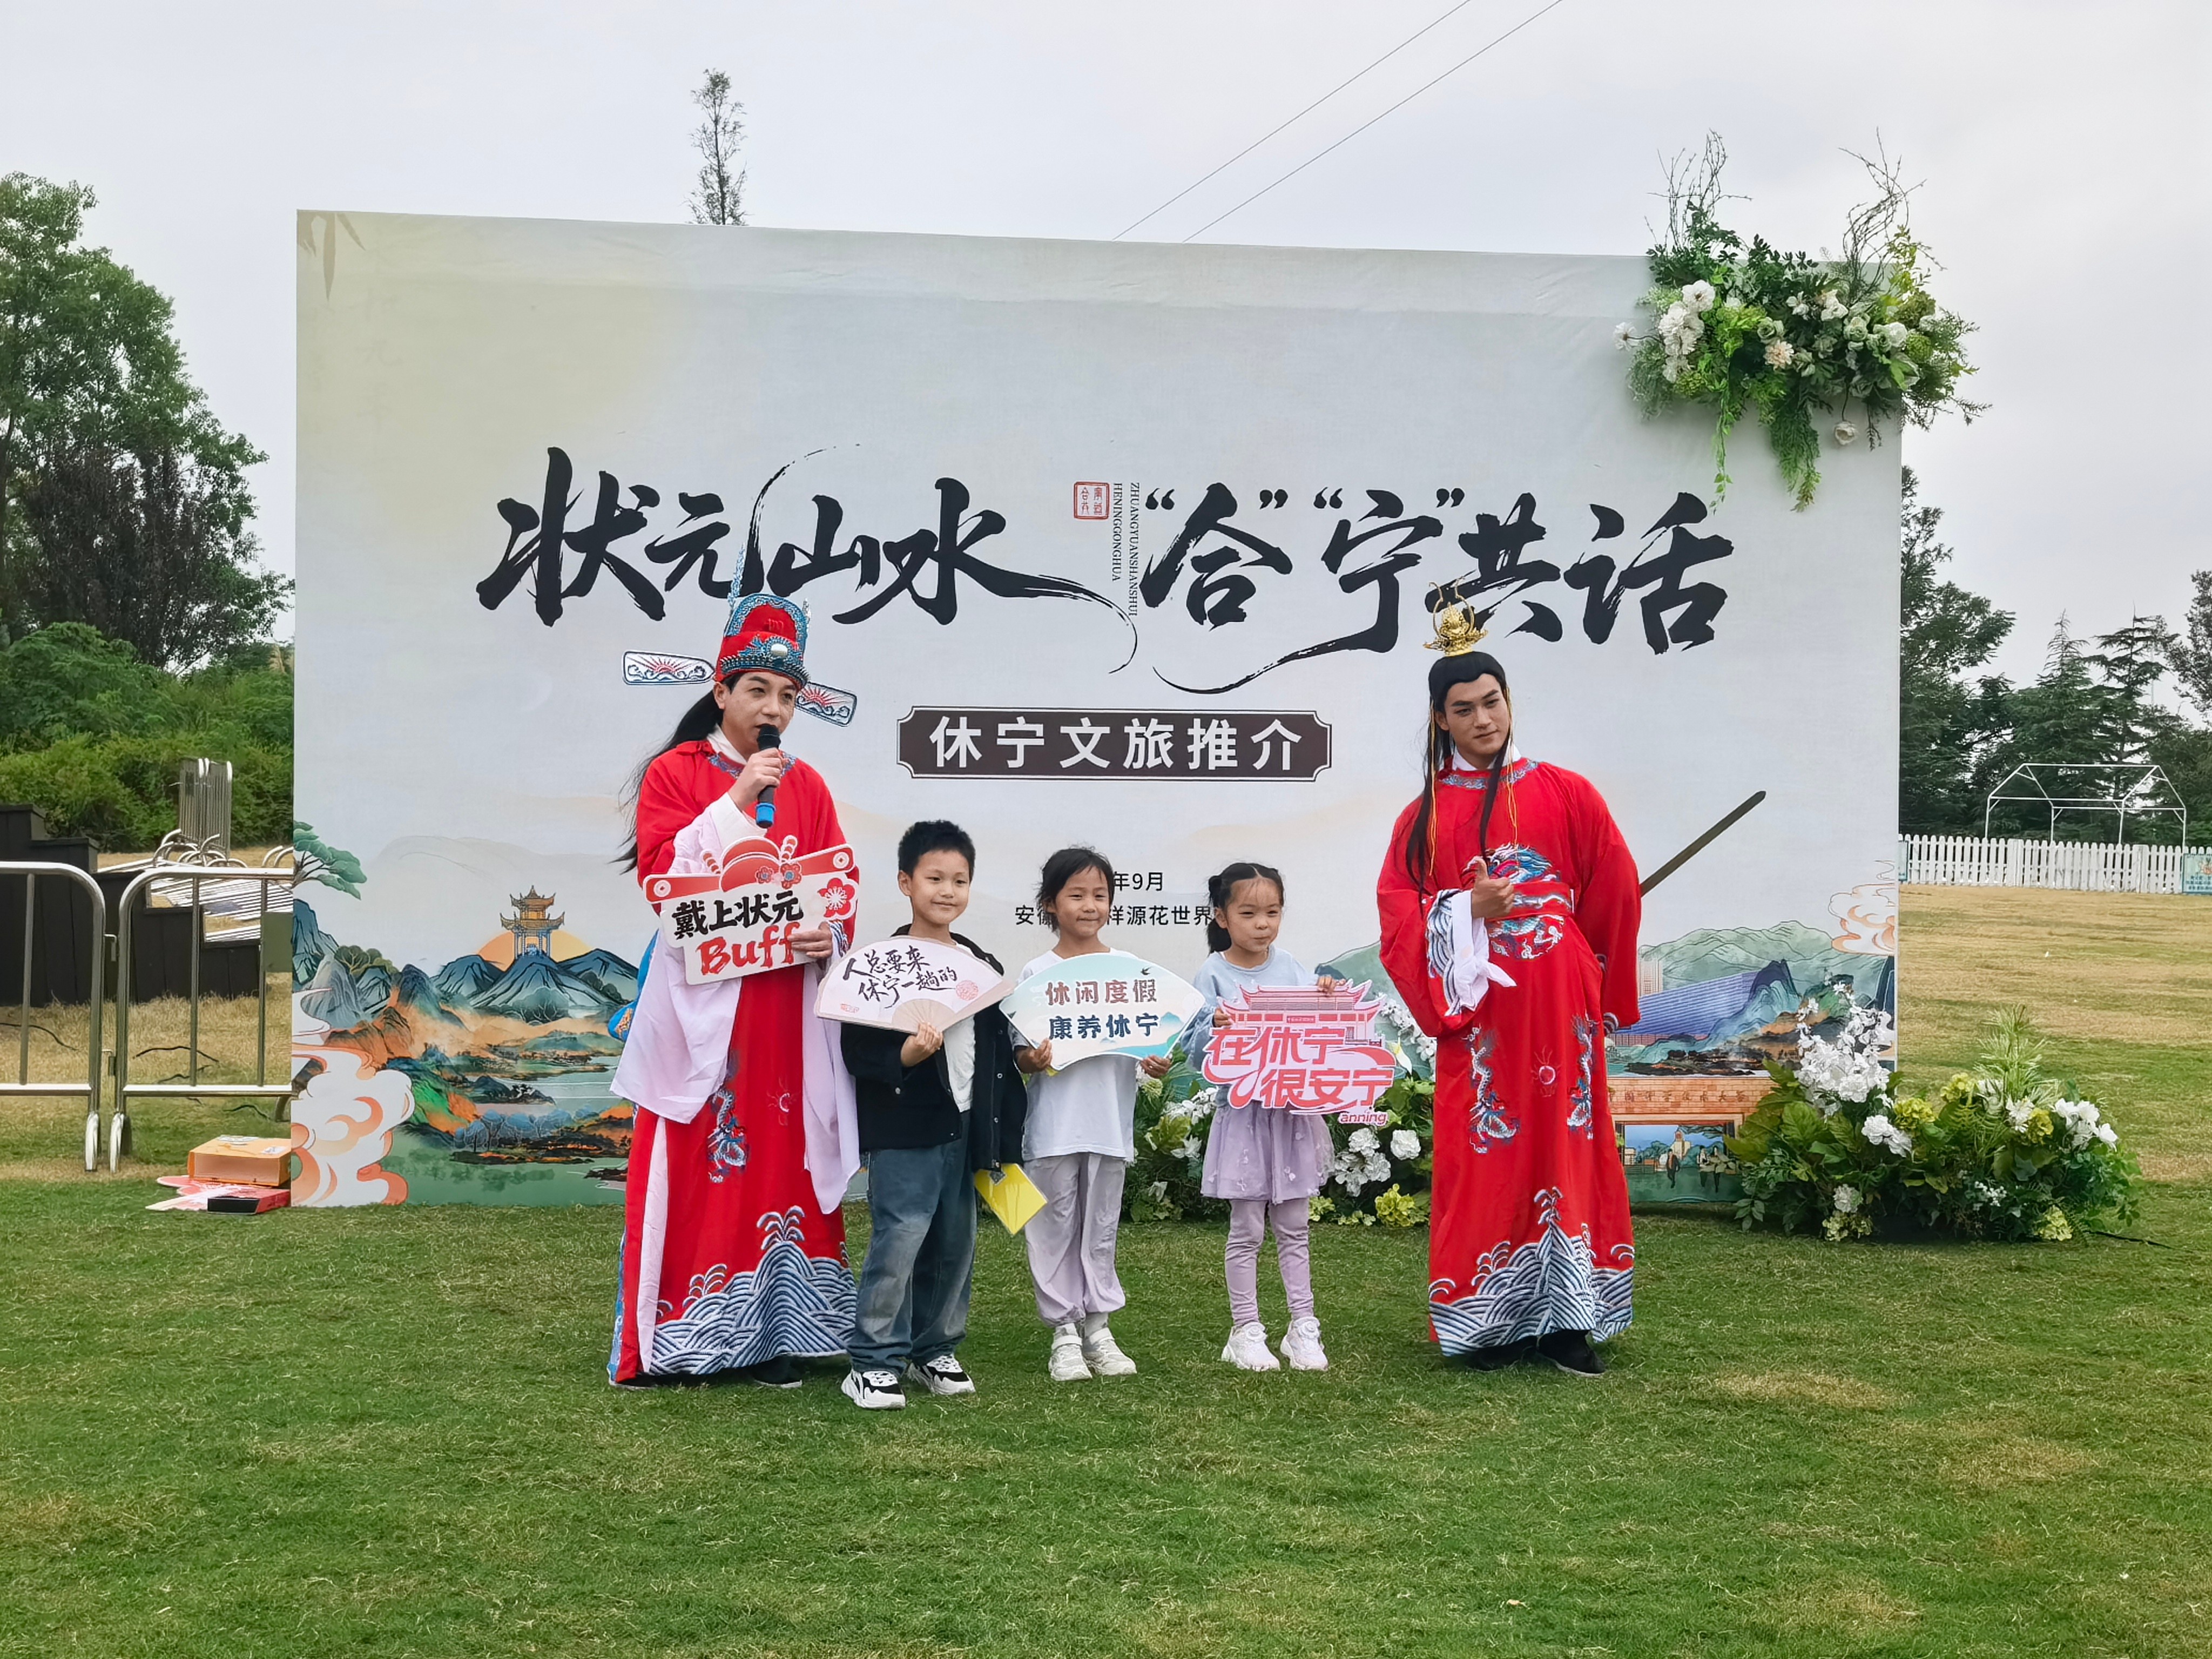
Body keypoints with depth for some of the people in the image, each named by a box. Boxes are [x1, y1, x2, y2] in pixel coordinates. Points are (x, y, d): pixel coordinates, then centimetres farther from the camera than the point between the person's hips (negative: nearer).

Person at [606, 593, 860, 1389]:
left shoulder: (807, 785, 14)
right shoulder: (675, 773, 3)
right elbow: (659, 873, -10)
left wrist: (830, 937, -11)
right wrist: (738, 800, -14)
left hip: (790, 1001, 4)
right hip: (701, 1000, -3)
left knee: (783, 1160, 3)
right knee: (693, 1163, -4)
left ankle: (770, 1335, 10)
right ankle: (675, 1339, 3)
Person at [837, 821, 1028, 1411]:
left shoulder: (982, 964, 11)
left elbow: (997, 1047, 18)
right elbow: (858, 1051, -12)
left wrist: (1001, 1128, 15)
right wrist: (904, 1058, -30)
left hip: (964, 1128, 6)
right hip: (903, 1133, -6)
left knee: (955, 1244, 12)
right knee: (899, 1241, -10)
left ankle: (934, 1351, 26)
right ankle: (873, 1362, -1)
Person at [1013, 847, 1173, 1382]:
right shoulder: (1037, 973, -1)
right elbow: (1019, 1052, -1)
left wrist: (1156, 1063, -9)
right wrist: (1031, 1060, -22)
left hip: (1111, 1121, 2)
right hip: (1054, 1121, -2)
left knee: (1101, 1228, 10)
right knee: (1056, 1228, 3)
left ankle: (1097, 1327, 19)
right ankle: (1065, 1332, 11)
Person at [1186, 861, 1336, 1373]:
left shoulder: (1292, 968, 3)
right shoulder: (1212, 975, -6)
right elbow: (1197, 1052, -7)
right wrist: (1216, 1028, -27)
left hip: (1295, 1112, 3)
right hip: (1243, 1113, -3)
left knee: (1294, 1226, 10)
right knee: (1246, 1229, 4)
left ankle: (1303, 1327, 16)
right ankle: (1245, 1331, 13)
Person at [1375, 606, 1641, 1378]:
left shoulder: (1565, 793, 4)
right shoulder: (1425, 815, 7)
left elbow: (1614, 895, 8)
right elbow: (1399, 916, 2)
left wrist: (1591, 980, 13)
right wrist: (1469, 911, -13)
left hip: (1560, 1007, 0)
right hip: (1476, 1010, 0)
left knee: (1564, 1143, 1)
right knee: (1484, 1153, 0)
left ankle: (1565, 1317, 8)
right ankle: (1491, 1319, 8)